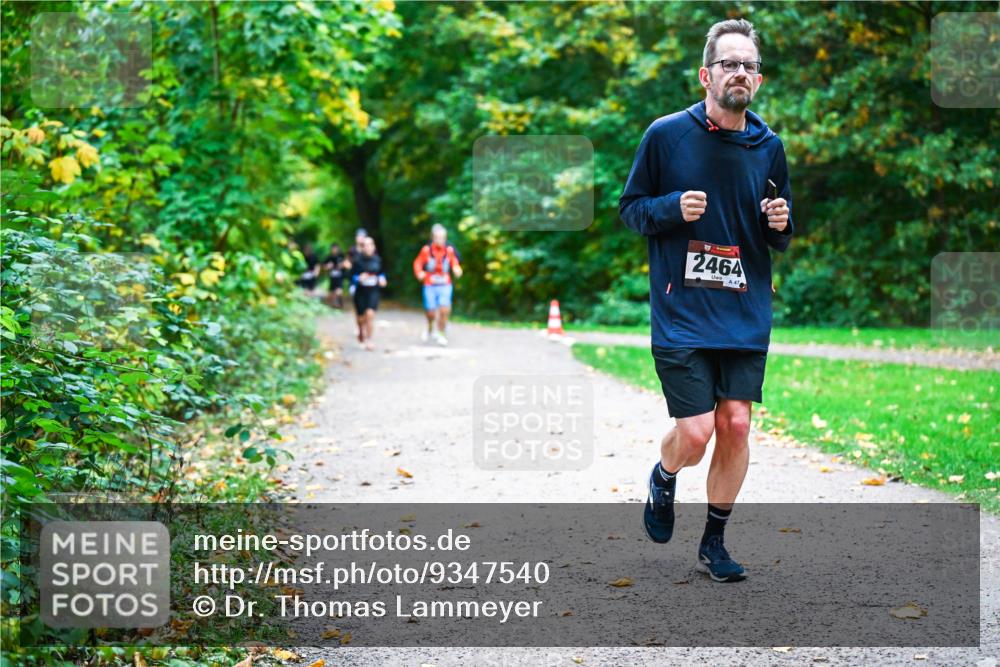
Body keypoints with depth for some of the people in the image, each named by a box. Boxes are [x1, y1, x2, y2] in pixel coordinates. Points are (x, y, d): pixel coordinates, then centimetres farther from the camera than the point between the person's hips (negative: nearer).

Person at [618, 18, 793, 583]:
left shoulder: (770, 147, 7)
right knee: (695, 433, -9)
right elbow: (630, 208, 3)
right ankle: (664, 479, 27)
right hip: (681, 316, -3)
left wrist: (780, 224, -6)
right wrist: (673, 207, -16)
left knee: (736, 425, 0)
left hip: (746, 317, 3)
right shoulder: (666, 134, -4)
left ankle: (714, 542, 18)